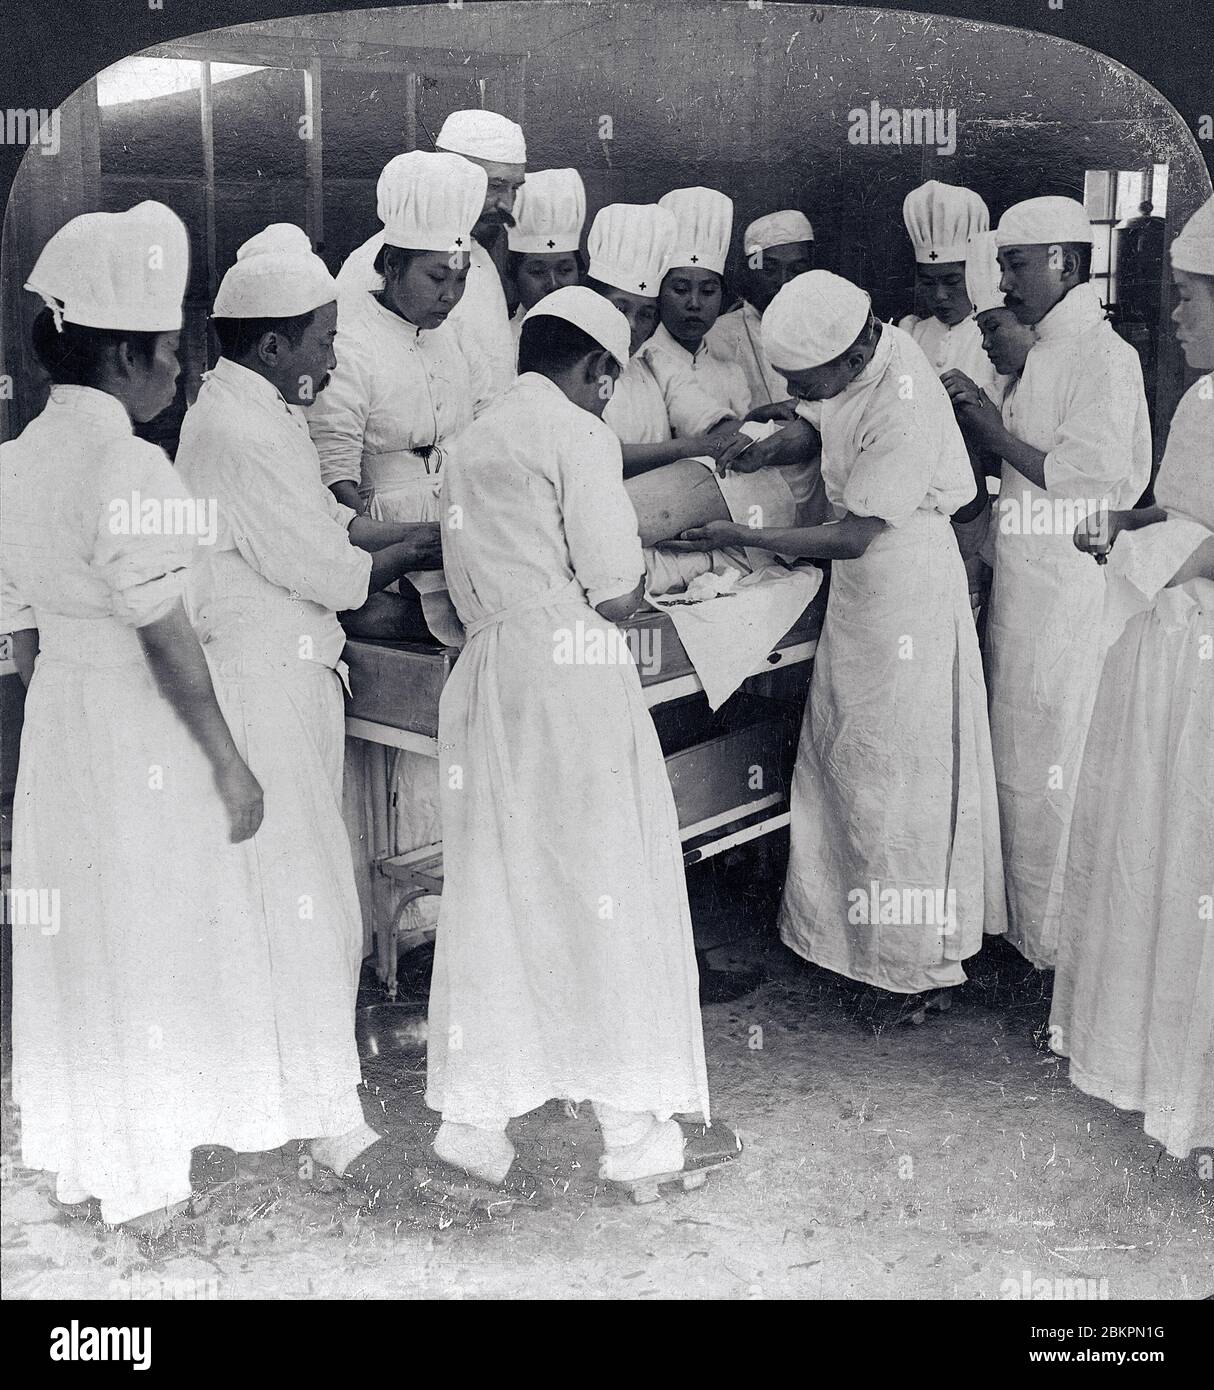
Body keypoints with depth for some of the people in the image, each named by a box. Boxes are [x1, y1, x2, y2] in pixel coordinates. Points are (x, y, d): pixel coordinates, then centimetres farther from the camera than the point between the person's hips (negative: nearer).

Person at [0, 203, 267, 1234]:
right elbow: (166, 636, -20)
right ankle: (146, 1186, 20)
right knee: (151, 950, 6)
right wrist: (230, 763, -13)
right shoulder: (128, 465, -19)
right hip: (142, 729, -8)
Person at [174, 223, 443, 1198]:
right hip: (264, 676, -10)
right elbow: (333, 572, -20)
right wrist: (426, 548, -6)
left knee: (293, 878, 18)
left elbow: (326, 517, 17)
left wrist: (418, 533, 6)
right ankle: (320, 1112, 9)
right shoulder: (241, 434, -21)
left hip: (289, 666, 10)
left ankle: (290, 1073, 34)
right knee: (300, 890, -3)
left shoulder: (261, 412, 11)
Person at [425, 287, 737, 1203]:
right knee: (610, 896, 2)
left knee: (492, 900, 10)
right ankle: (638, 1135, 12)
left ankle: (473, 1131, 15)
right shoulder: (579, 435, -7)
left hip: (488, 677, 7)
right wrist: (631, 584, 9)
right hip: (574, 679, -7)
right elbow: (618, 597, -12)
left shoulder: (474, 441, 16)